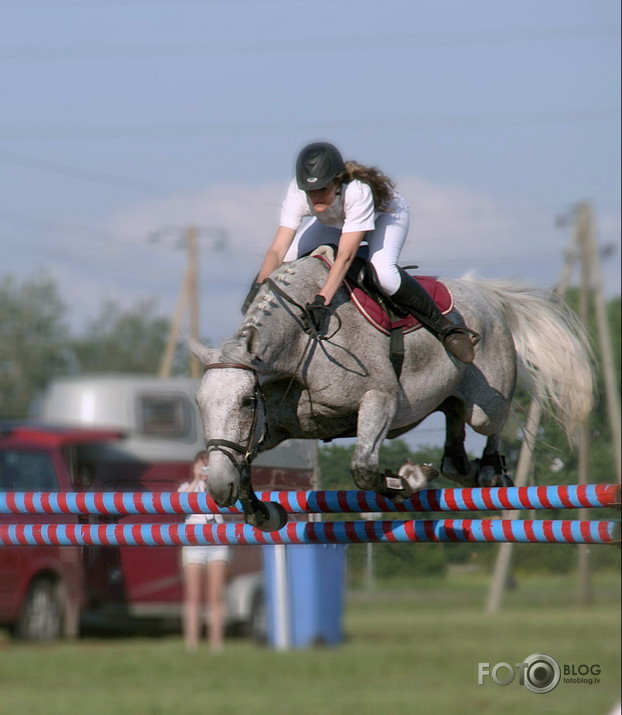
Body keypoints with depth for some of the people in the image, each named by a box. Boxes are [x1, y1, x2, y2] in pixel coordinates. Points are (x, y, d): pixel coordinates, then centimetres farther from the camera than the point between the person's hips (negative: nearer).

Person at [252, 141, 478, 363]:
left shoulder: (357, 191, -44)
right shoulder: (298, 193, -32)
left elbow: (345, 256, -45)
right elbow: (278, 250, -35)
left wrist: (322, 300, -53)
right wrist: (258, 288, -48)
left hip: (385, 214, -5)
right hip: (333, 222, 5)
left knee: (384, 274, -33)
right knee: (285, 263, -10)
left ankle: (444, 326, -21)